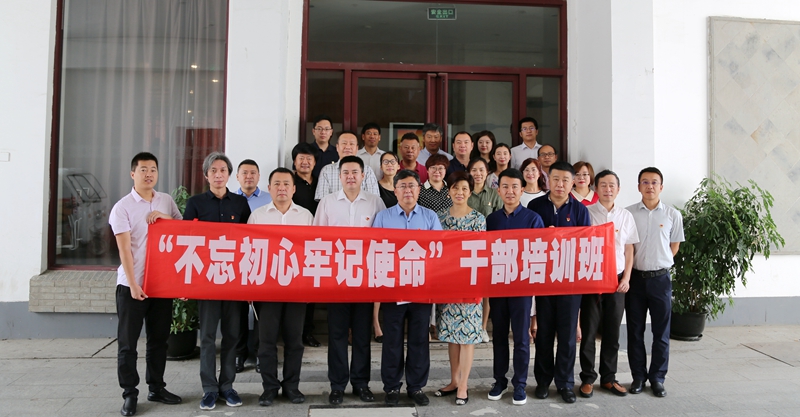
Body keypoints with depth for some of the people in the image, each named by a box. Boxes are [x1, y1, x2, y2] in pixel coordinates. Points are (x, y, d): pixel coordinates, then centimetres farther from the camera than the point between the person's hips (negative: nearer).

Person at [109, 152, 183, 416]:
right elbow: (125, 249, -11)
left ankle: (156, 387, 24)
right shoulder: (122, 207, -6)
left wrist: (165, 217, -7)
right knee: (127, 342, 3)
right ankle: (129, 394, 13)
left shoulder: (166, 201, 8)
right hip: (131, 284, -4)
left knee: (159, 339, 12)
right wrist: (133, 284, -17)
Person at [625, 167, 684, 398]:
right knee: (635, 330, 7)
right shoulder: (628, 213, 0)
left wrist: (658, 263, 5)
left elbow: (674, 247, 10)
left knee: (661, 331, 6)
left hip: (660, 277, 0)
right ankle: (638, 376, 19)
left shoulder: (672, 215, 1)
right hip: (635, 277, 0)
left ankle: (657, 378, 18)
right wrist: (636, 264, 0)